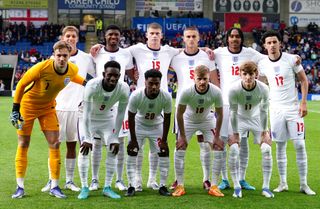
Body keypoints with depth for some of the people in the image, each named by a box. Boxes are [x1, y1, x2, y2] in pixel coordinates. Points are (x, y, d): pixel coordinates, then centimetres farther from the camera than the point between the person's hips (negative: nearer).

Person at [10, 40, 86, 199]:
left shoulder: (73, 70, -16)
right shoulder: (42, 68, -31)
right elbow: (21, 84, -18)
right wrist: (15, 110, -18)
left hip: (48, 107, 4)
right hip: (28, 105, -4)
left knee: (54, 144, -3)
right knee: (23, 144, -2)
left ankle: (54, 186, 5)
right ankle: (20, 187, 6)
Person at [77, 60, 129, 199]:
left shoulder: (123, 89, -26)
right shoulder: (92, 86, -36)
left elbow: (120, 114, -15)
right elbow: (86, 113, -30)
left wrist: (115, 138, -14)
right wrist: (87, 138, -30)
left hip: (107, 119, 3)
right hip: (89, 119, -3)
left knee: (113, 150, -6)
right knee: (84, 150, -14)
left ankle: (107, 187, 5)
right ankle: (84, 187, -3)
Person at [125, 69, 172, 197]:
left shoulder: (166, 97, -28)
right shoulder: (136, 96, -32)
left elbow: (167, 118, -15)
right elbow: (131, 117, -19)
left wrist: (164, 140, -13)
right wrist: (133, 139, -16)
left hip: (157, 125, 1)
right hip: (139, 125, -1)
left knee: (164, 152, -4)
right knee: (132, 152, -8)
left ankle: (162, 186, 7)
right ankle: (131, 186, 1)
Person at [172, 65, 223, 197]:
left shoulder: (216, 92, -30)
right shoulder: (187, 92, -33)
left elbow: (219, 114, -14)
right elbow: (180, 113, -19)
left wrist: (217, 136, -11)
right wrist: (182, 135, -14)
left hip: (207, 120, 1)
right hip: (189, 120, -1)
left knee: (218, 149, -9)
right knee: (179, 150, -8)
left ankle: (214, 186, 2)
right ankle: (180, 186, 4)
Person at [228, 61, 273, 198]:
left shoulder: (263, 89, -25)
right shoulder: (234, 89, -29)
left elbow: (263, 111, -13)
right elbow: (233, 112, -19)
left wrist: (264, 132, -9)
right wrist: (235, 133, -16)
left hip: (256, 119, 2)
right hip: (239, 119, -1)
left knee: (267, 149, -9)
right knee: (233, 149, -16)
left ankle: (266, 187, 3)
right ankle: (237, 187, -2)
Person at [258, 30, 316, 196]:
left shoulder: (291, 59, -7)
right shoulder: (263, 64, 1)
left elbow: (303, 80, 0)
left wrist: (303, 102, -7)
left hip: (293, 107, -2)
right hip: (276, 109, 2)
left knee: (300, 145, -3)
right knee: (280, 146, 5)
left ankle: (304, 184, 4)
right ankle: (283, 183, 14)